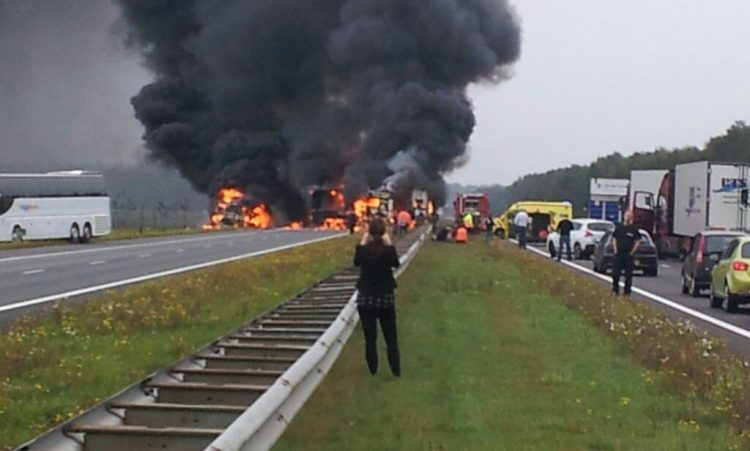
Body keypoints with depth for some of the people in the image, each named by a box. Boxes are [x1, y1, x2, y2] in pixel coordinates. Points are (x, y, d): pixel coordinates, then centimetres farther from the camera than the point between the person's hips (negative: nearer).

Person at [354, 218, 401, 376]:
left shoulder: (364, 250, -9)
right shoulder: (387, 250, -12)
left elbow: (357, 262, 12)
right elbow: (396, 263, 7)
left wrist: (362, 244, 9)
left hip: (365, 298, 0)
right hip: (386, 298, 0)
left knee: (370, 338, 5)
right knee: (391, 337, 8)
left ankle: (373, 372, 10)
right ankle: (396, 371, 4)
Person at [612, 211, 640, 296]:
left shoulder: (633, 229, -2)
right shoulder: (619, 227, 6)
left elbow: (637, 241, -2)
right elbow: (614, 239, 12)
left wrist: (632, 252, -7)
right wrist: (615, 250, 3)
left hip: (628, 254, -2)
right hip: (618, 254, 2)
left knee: (628, 274, 0)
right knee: (615, 273, 4)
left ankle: (627, 292, 8)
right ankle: (615, 290, 18)